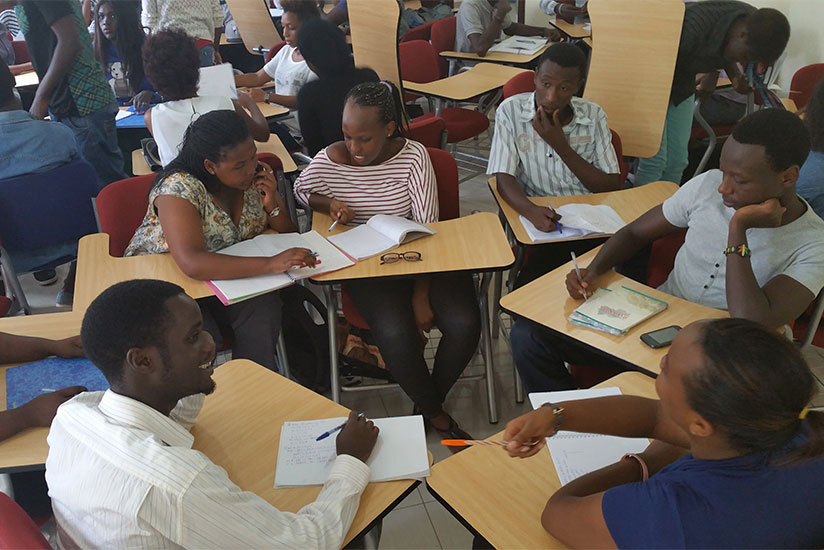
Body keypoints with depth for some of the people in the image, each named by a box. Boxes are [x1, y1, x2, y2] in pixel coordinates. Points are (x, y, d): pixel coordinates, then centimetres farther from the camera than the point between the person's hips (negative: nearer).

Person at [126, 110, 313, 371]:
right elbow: (192, 263, -40)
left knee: (264, 310, -25)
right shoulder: (179, 187, -25)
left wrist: (273, 206, -21)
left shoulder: (256, 175, -7)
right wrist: (271, 263, -47)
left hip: (224, 272, 5)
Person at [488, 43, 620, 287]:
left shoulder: (593, 116, 6)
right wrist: (531, 211, -30)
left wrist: (561, 146, -9)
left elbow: (611, 187, 2)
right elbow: (503, 178, -8)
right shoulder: (511, 111, -1)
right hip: (538, 222, -3)